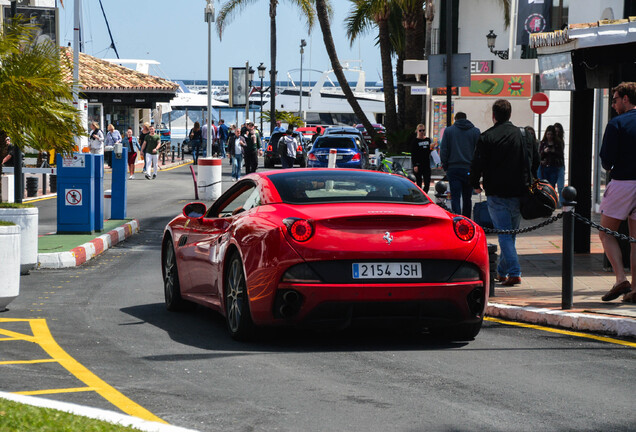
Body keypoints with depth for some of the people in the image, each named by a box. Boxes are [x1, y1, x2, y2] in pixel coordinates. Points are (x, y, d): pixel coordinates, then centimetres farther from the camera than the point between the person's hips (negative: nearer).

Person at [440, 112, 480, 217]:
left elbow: (443, 150, 0)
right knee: (467, 198, 12)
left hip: (453, 169, -1)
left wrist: (445, 166, 8)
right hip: (469, 169, 1)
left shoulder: (448, 131, 3)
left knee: (455, 197, -5)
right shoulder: (475, 131, 4)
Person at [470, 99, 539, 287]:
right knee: (511, 234, 16)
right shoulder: (524, 135, 7)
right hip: (519, 193, 4)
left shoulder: (486, 138, -8)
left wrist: (475, 184, 7)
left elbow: (477, 165, -10)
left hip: (497, 195, -4)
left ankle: (514, 273, -15)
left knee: (504, 234, -3)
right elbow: (535, 161, 15)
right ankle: (502, 271, 26)